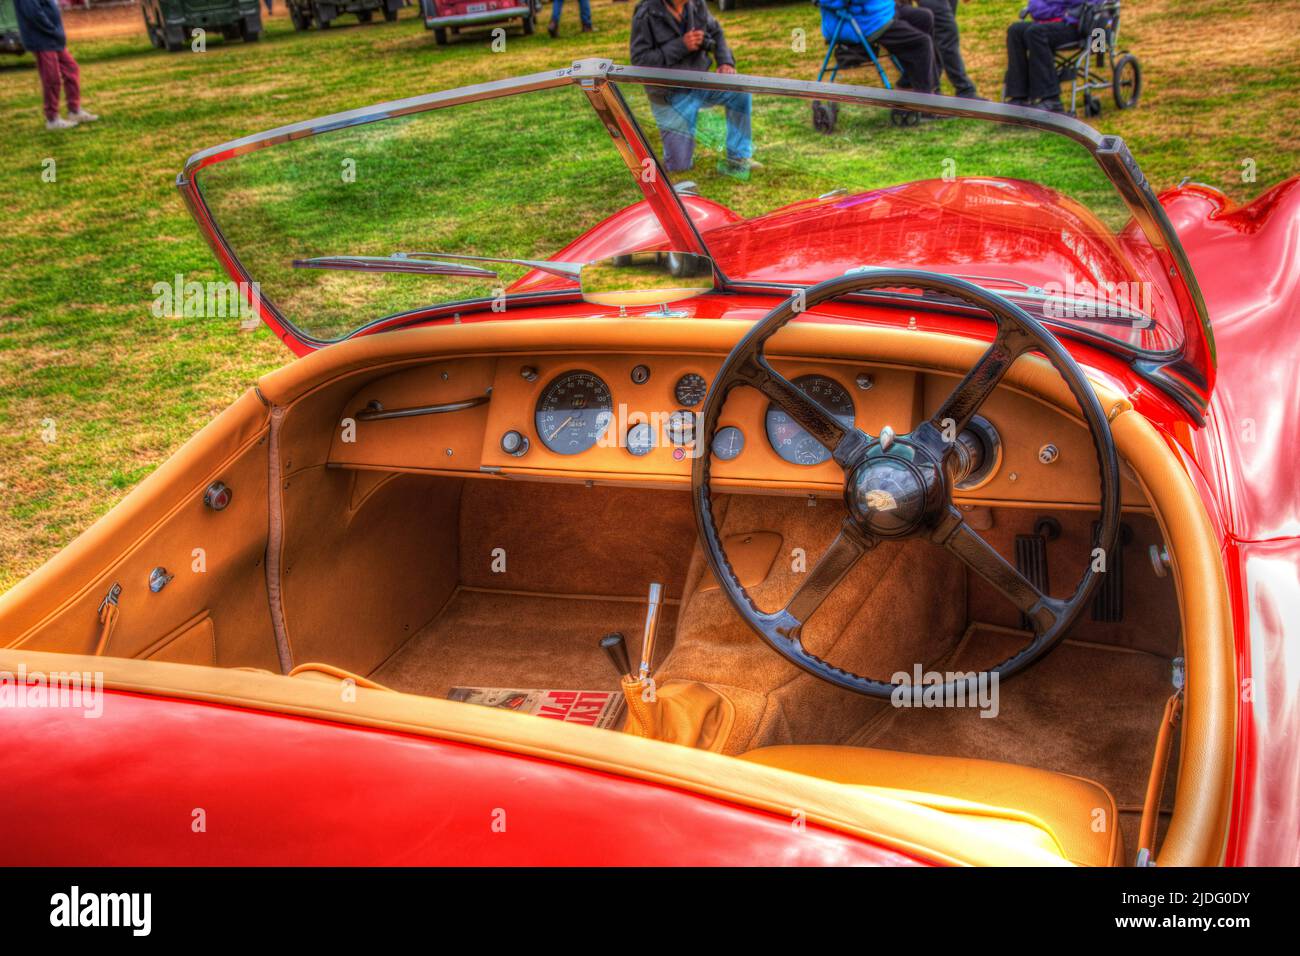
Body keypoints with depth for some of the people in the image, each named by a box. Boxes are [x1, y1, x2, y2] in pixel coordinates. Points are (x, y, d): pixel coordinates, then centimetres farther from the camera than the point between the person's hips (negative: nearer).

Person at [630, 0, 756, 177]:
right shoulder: (646, 14, -18)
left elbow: (716, 32, 11)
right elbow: (639, 61, -20)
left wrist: (725, 61, -8)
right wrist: (680, 46, -27)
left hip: (698, 84, 4)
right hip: (669, 97, -4)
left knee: (740, 91, -23)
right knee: (679, 166, -5)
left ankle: (738, 159, -10)